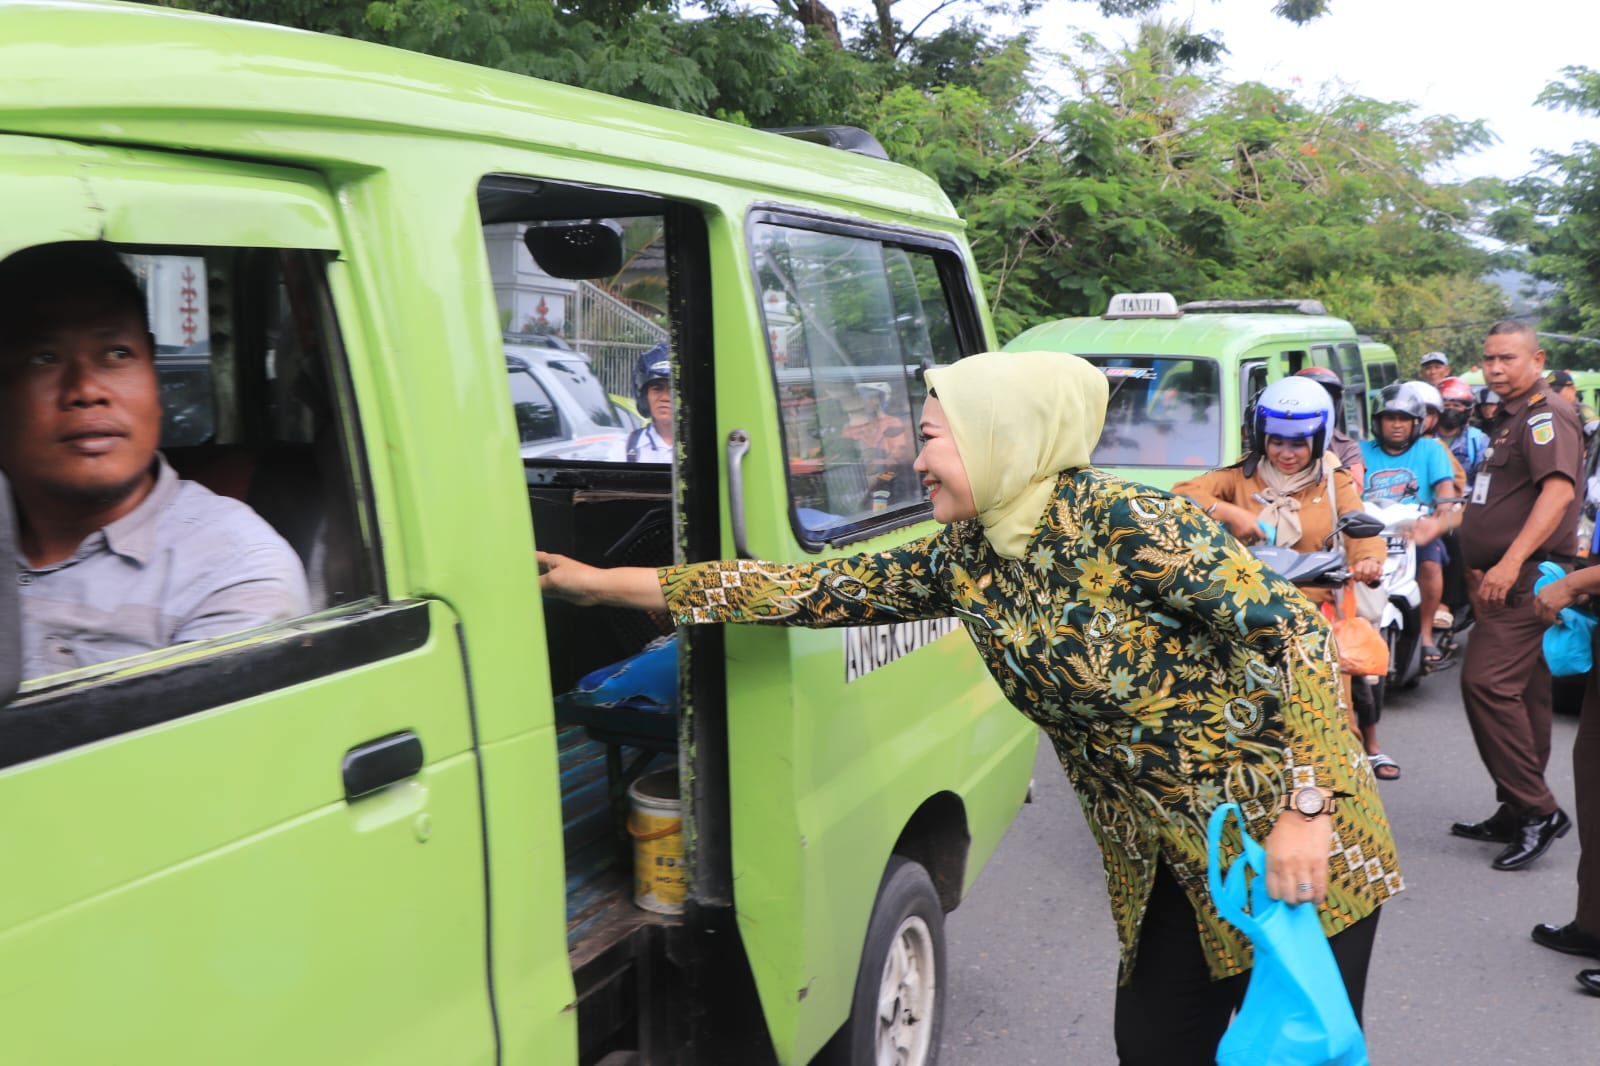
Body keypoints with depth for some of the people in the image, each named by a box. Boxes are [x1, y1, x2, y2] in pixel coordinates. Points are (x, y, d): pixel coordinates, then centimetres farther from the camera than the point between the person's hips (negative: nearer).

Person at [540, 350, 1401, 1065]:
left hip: (1289, 840, -6)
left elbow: (1296, 638, -21)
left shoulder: (1124, 525, -22)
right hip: (1160, 864, 6)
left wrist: (1306, 810, -25)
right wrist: (606, 584, -3)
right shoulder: (961, 560, -2)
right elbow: (819, 590, -3)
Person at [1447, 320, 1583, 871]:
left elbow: (1558, 490, -25)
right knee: (1522, 694, 12)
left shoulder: (1547, 413, -10)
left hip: (1528, 581, -10)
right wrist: (1482, 572, 26)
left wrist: (1510, 564, -32)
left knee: (1487, 683, -17)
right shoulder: (1512, 417, 21)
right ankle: (1518, 815, 19)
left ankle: (1537, 809, -10)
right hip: (1507, 582, 10)